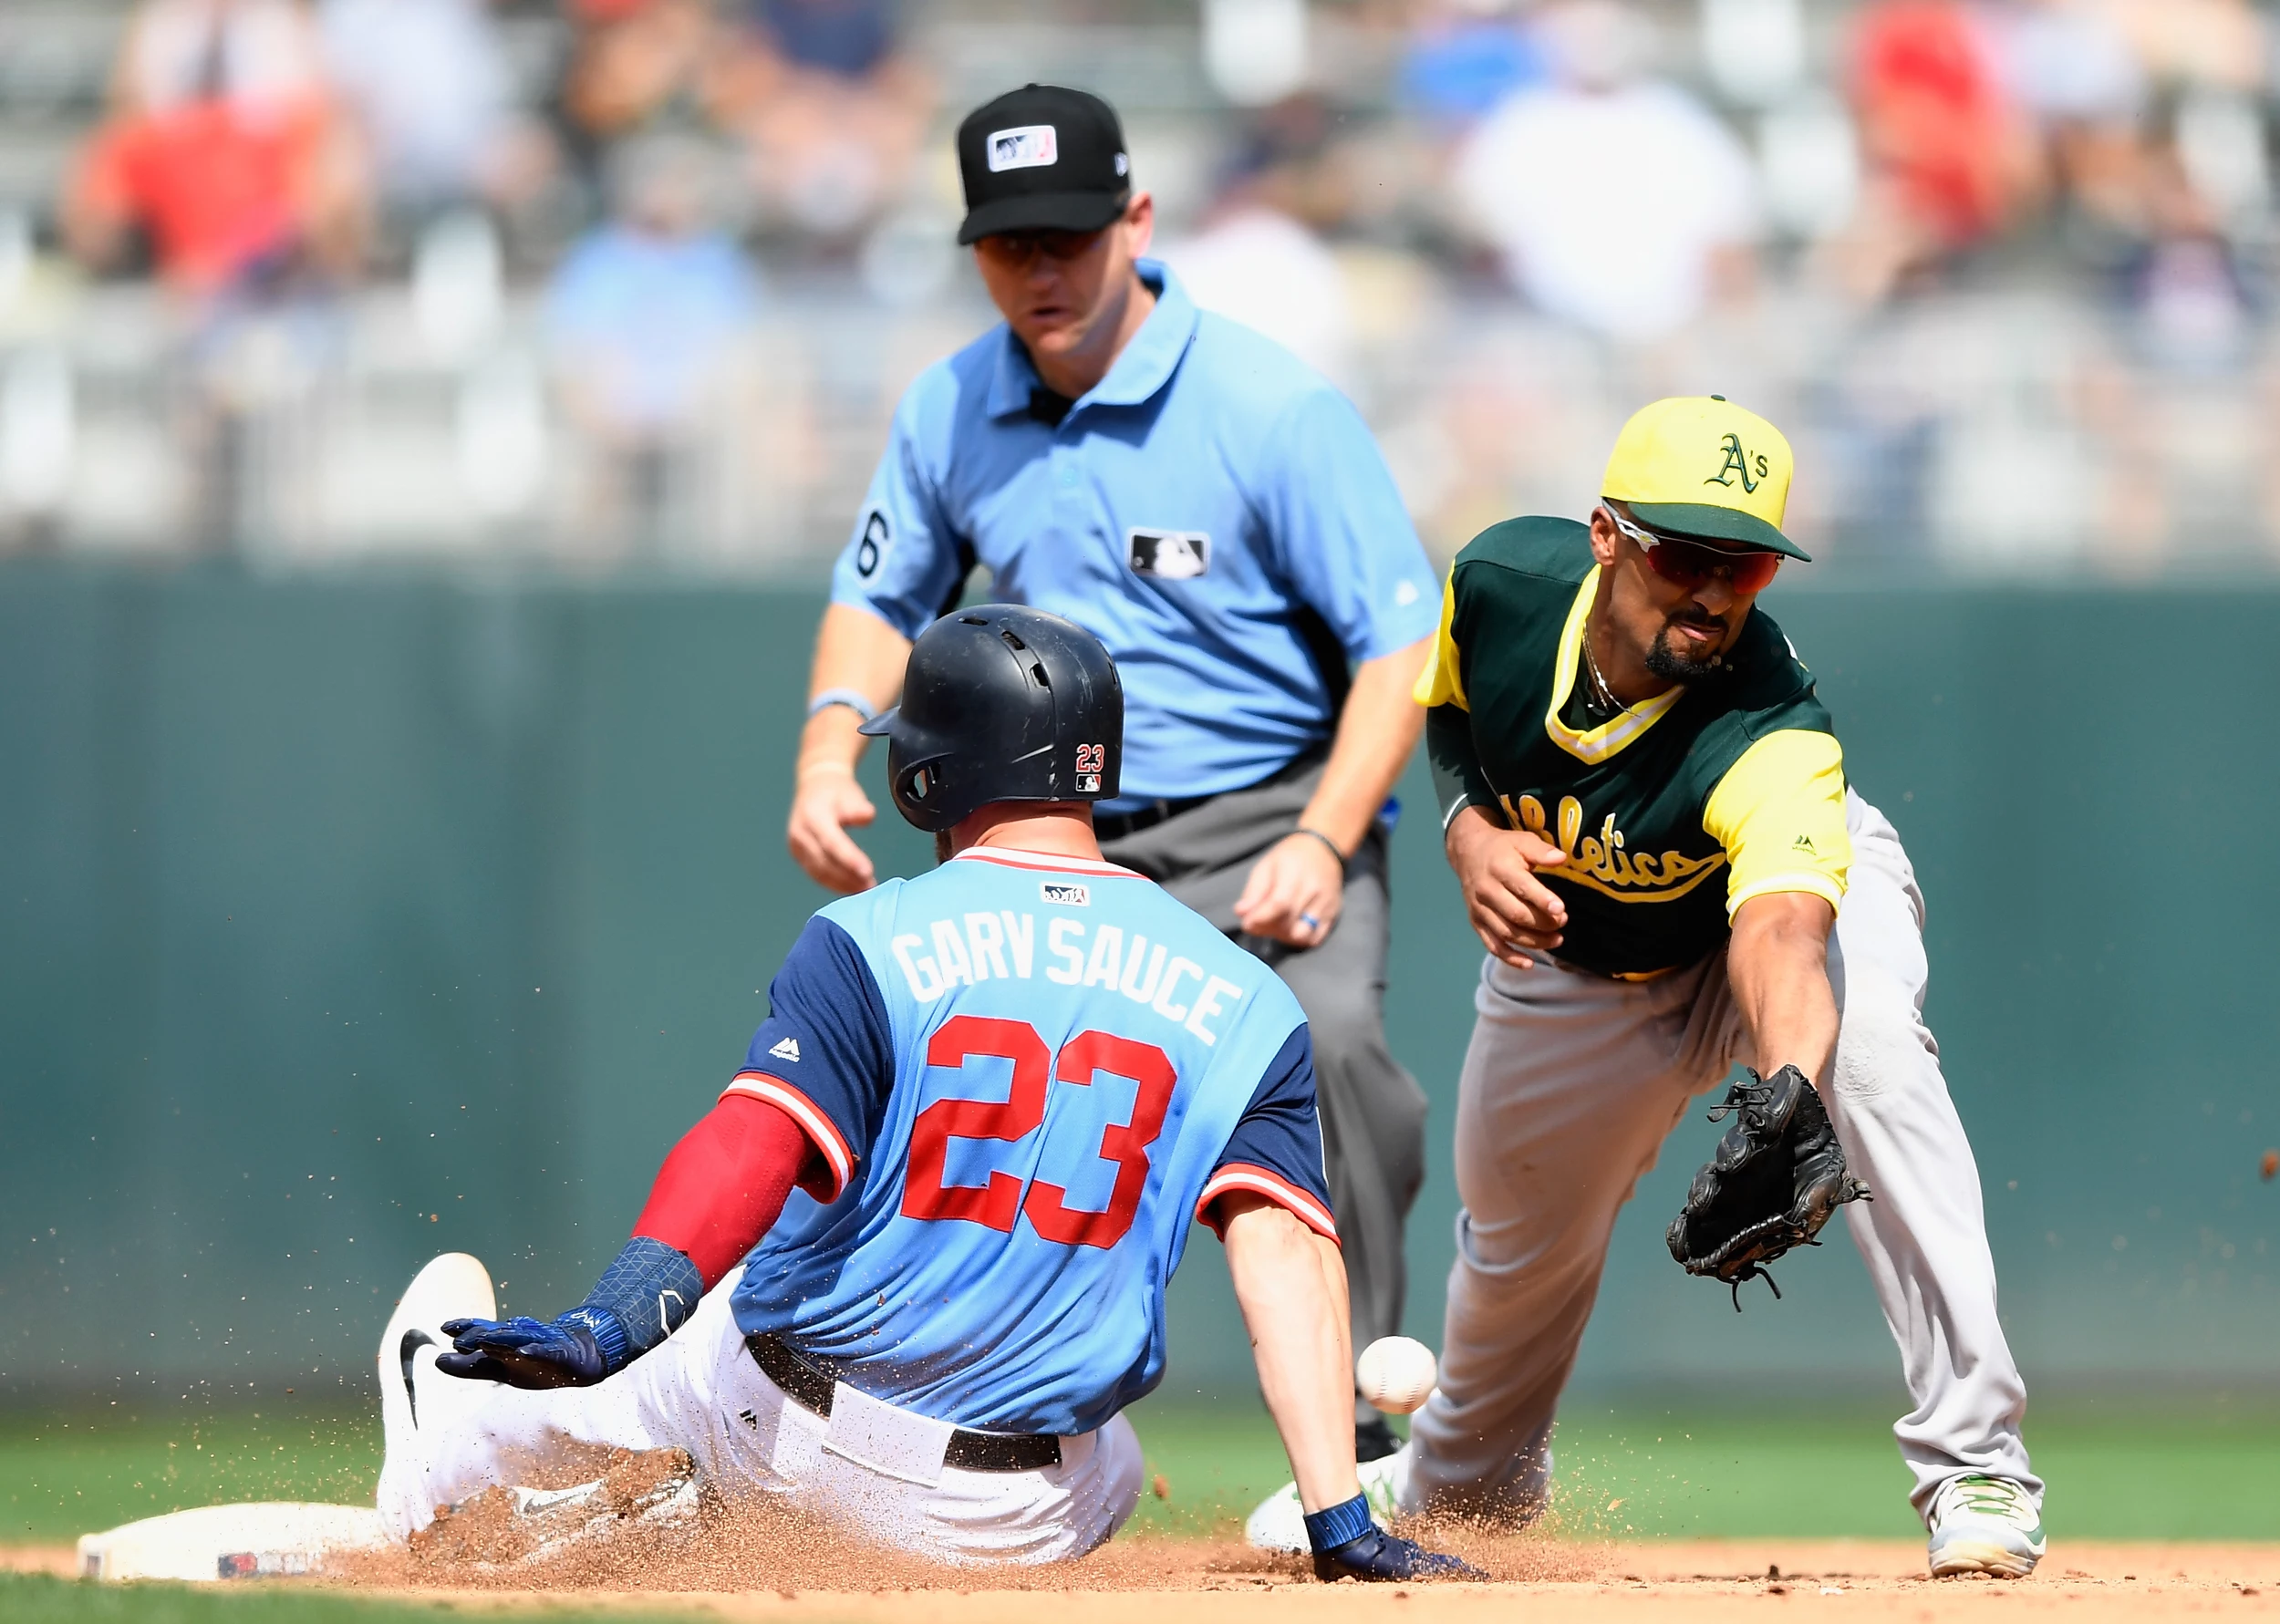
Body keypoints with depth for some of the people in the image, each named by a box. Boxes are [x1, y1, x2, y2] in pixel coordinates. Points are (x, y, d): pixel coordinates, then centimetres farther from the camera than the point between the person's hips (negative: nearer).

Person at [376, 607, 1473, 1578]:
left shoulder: (868, 944, -8)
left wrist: (607, 1330, -36)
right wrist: (1343, 1532, -17)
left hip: (778, 1431, -1)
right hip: (1027, 1527, 1)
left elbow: (753, 1146, -24)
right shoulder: (1243, 1004, -2)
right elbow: (1285, 1253, -12)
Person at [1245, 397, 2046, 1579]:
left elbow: (1782, 939, -60)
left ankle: (1974, 1465, -32)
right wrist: (1471, 832, -23)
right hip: (1573, 944, 4)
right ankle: (1460, 1475, 54)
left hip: (1806, 889, -4)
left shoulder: (1773, 738, -42)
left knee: (1868, 1034, -37)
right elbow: (1447, 707, -3)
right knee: (1518, 1238, 17)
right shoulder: (1504, 581, -28)